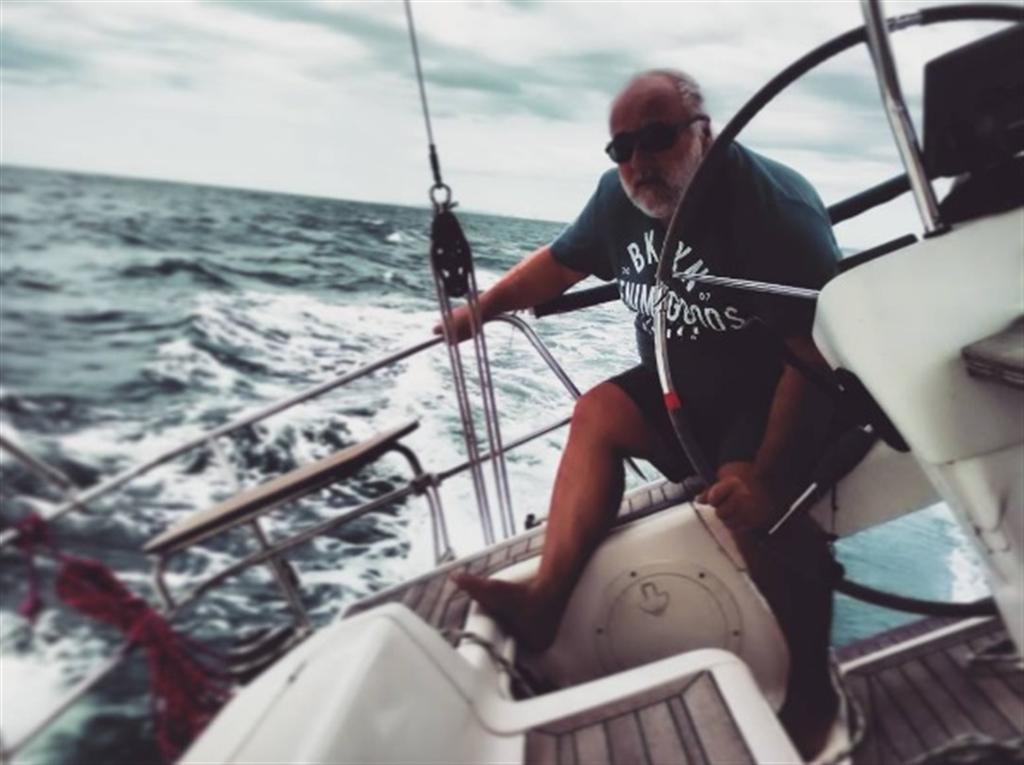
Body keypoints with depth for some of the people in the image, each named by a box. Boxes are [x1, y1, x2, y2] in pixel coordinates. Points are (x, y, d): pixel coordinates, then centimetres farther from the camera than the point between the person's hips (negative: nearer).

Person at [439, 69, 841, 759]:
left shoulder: (772, 204, -23)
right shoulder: (621, 196, -3)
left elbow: (818, 349, -27)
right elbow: (559, 262, 12)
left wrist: (767, 470, -34)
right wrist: (479, 311, 17)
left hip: (780, 394, -7)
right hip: (686, 390, 8)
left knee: (750, 501, -31)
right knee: (598, 413, -7)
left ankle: (812, 694, -10)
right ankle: (546, 597, -15)